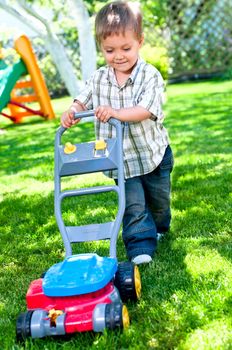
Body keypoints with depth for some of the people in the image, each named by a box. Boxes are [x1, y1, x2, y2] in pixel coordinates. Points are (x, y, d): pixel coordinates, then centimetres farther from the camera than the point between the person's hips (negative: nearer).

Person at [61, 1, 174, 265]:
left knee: (159, 199, 19)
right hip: (121, 158, 1)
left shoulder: (149, 75, -17)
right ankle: (141, 246, 5)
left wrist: (116, 112, -42)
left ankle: (158, 227, 48)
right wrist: (71, 112, -18)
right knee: (133, 204, -5)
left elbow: (145, 110, -28)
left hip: (152, 152, -1)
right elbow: (82, 101, 4)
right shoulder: (99, 79, -3)